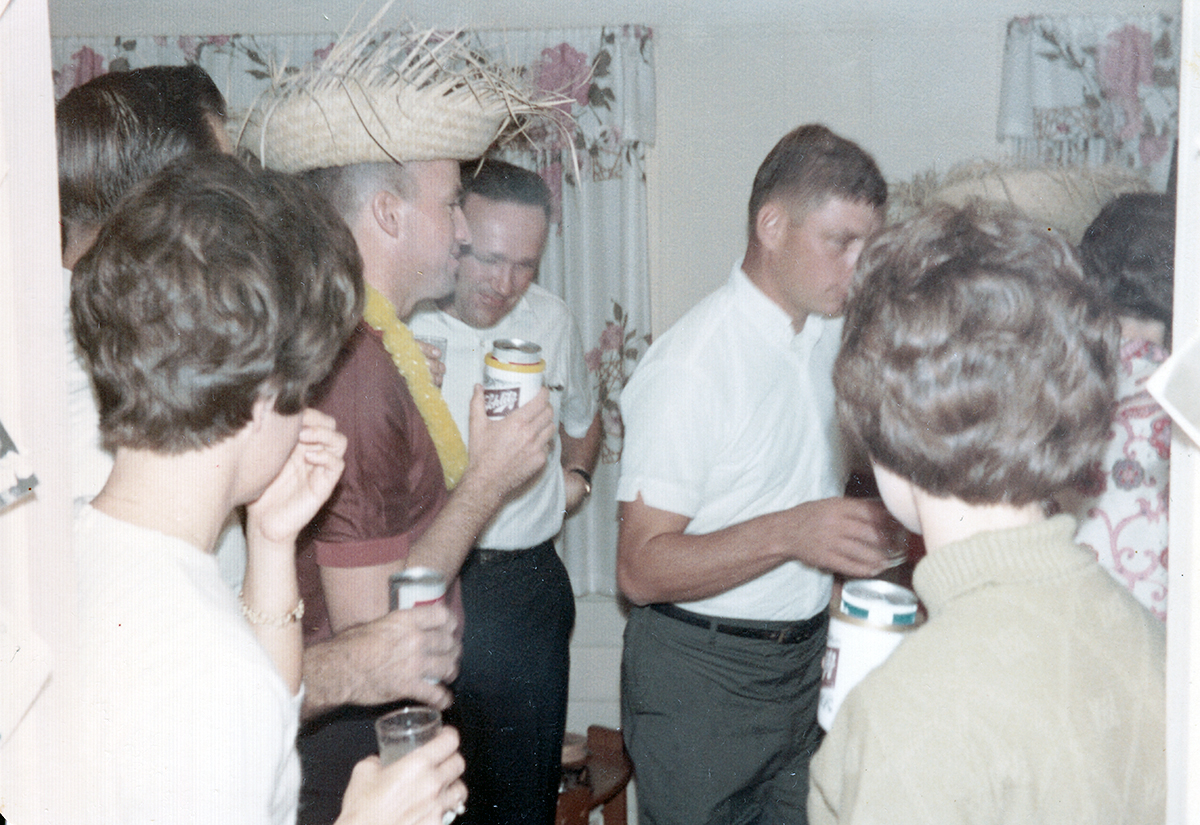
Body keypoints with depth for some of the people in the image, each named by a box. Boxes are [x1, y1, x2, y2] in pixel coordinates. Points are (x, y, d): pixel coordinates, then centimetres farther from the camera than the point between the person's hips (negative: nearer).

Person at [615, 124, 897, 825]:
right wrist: (789, 532, -34)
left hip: (807, 658, 7)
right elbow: (642, 568, -23)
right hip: (700, 674, -7)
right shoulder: (690, 364, -20)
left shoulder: (833, 333, 6)